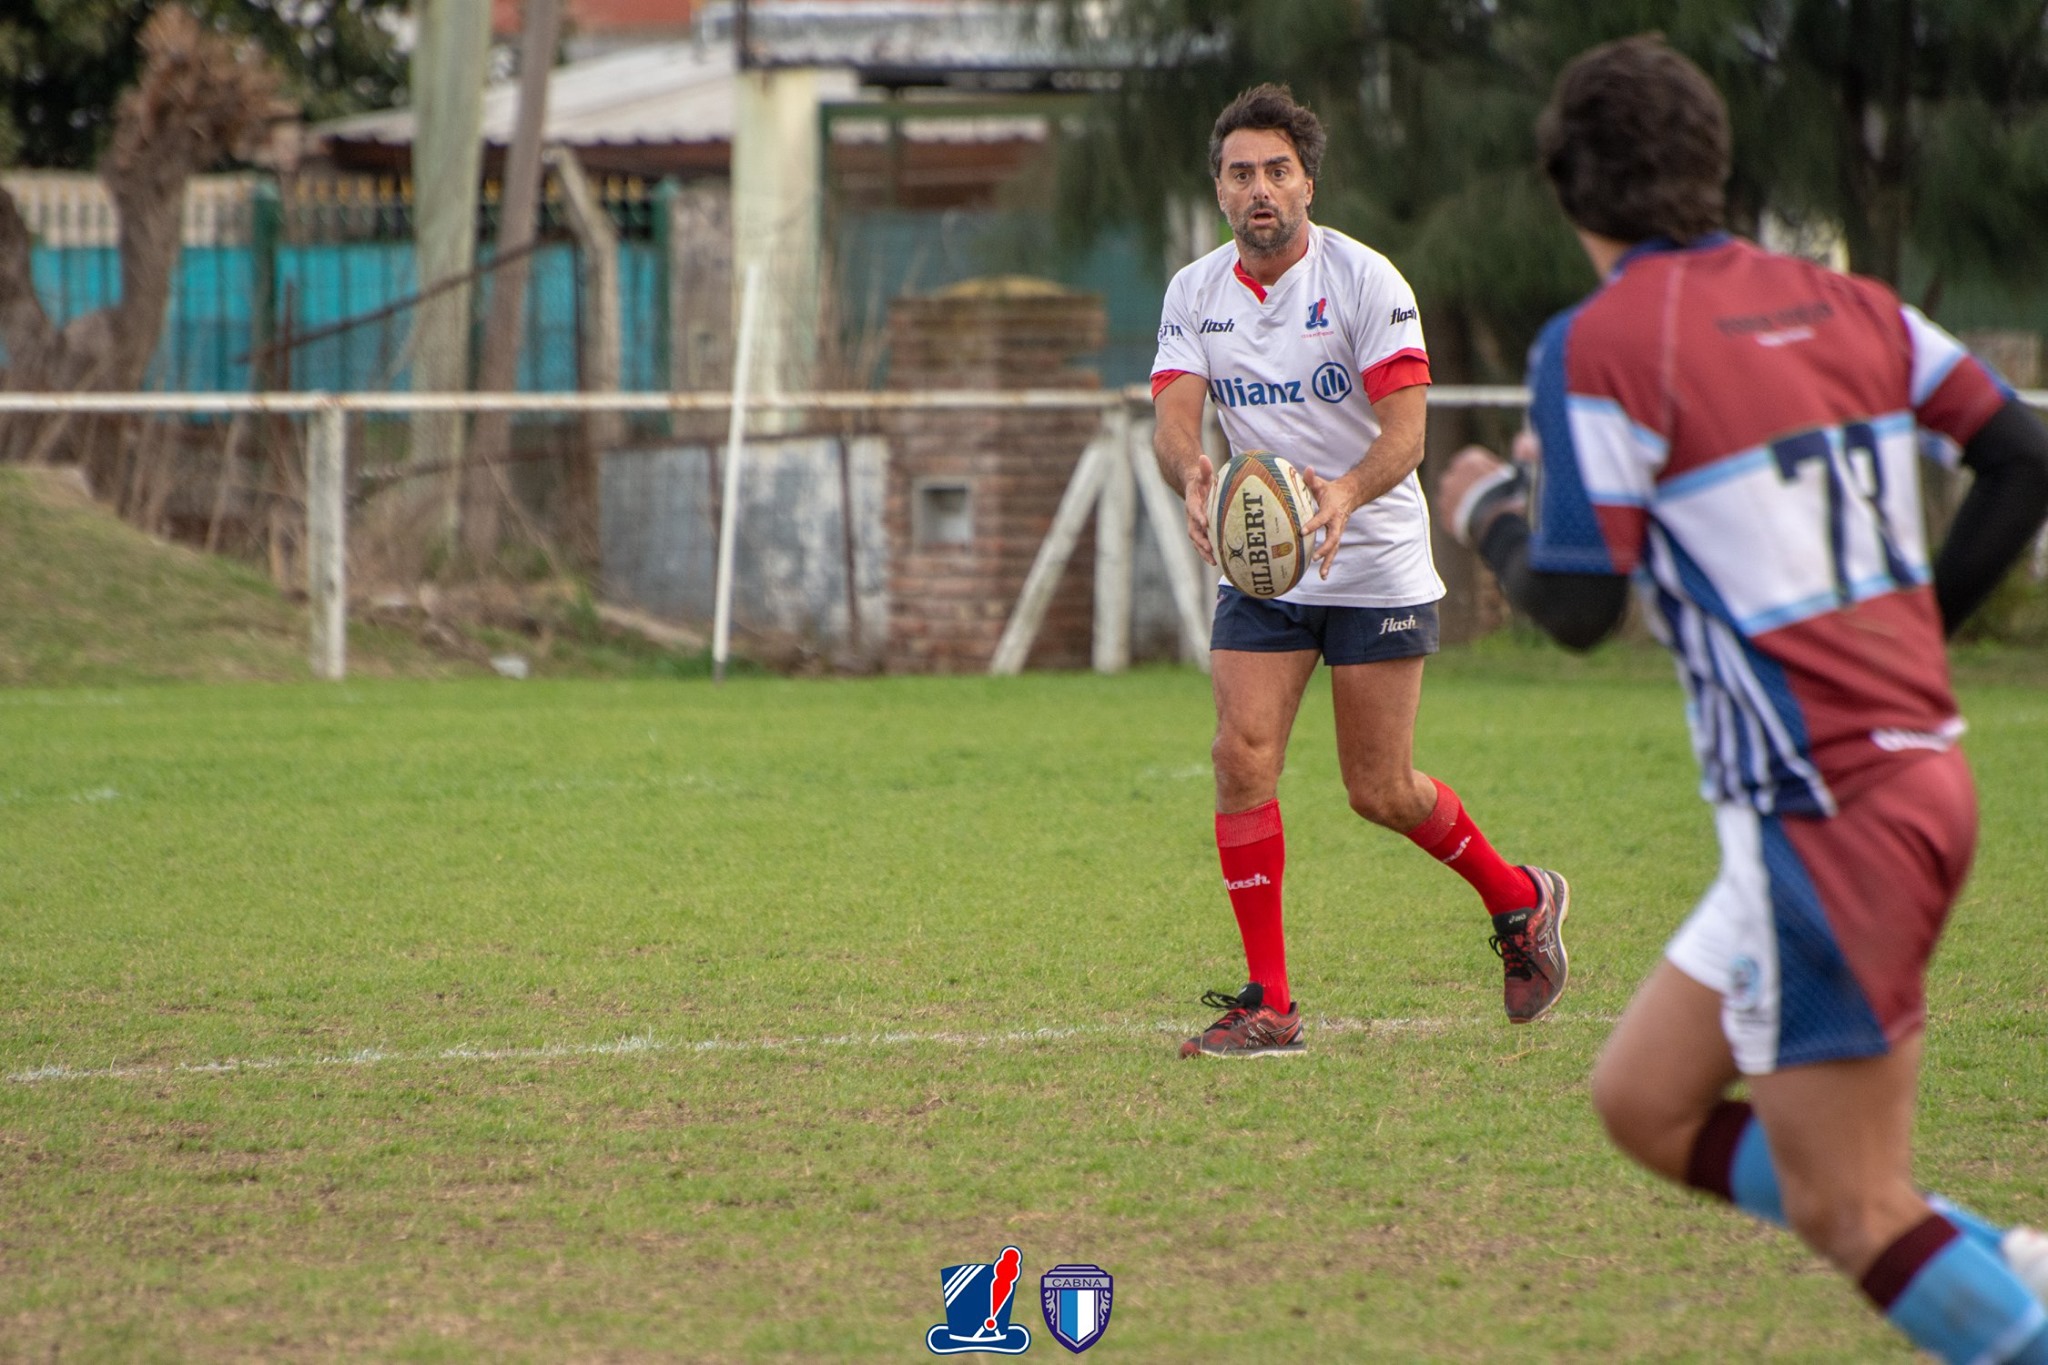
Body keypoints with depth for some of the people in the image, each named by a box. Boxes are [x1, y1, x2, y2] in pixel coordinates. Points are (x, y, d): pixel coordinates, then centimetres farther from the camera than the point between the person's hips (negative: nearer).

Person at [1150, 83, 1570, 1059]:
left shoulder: (1364, 280, -13)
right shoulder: (1194, 293, 1)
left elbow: (1405, 429, -18)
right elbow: (1174, 417, -10)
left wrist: (1347, 492, -39)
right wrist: (1191, 473, -35)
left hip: (1375, 565, -4)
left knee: (1380, 791, 0)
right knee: (1242, 759, -11)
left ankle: (1520, 902, 28)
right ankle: (1269, 1005, -5)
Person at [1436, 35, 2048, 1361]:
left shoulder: (1599, 344, -10)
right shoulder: (1847, 306, 10)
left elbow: (1577, 605, -12)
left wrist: (1488, 516, 9)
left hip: (1825, 814, -8)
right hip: (1919, 766, 8)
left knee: (1851, 1215, -2)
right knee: (1645, 1104, 17)